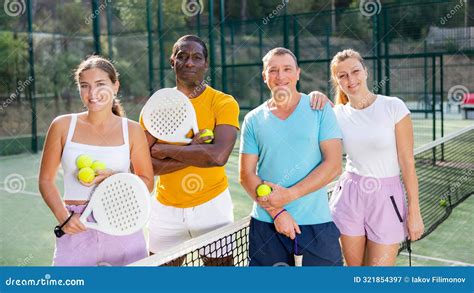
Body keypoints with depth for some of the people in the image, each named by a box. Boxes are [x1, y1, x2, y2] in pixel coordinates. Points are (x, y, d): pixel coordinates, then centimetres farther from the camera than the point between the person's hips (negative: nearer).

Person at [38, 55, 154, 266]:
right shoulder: (62, 126, 2)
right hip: (76, 228, 0)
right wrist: (64, 217, -9)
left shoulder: (132, 130, 1)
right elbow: (46, 180, 6)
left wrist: (111, 179, -12)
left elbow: (147, 182, 6)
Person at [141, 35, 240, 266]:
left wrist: (165, 149, -16)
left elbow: (219, 156, -25)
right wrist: (193, 152, -19)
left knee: (220, 263, 10)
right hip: (166, 209, 3)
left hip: (212, 204, -2)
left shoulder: (223, 103, -9)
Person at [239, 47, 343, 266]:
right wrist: (276, 212, -11)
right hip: (266, 224, 2)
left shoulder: (320, 110, 0)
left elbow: (333, 165, -7)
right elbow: (246, 174, 2)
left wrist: (290, 194, -15)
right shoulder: (253, 120, 5)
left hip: (317, 223, -1)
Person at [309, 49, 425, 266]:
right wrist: (318, 98, -7)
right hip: (349, 197, 3)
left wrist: (414, 211, -7)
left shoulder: (394, 107, -8)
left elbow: (407, 164, -7)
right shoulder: (337, 114, 0)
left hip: (386, 199, -2)